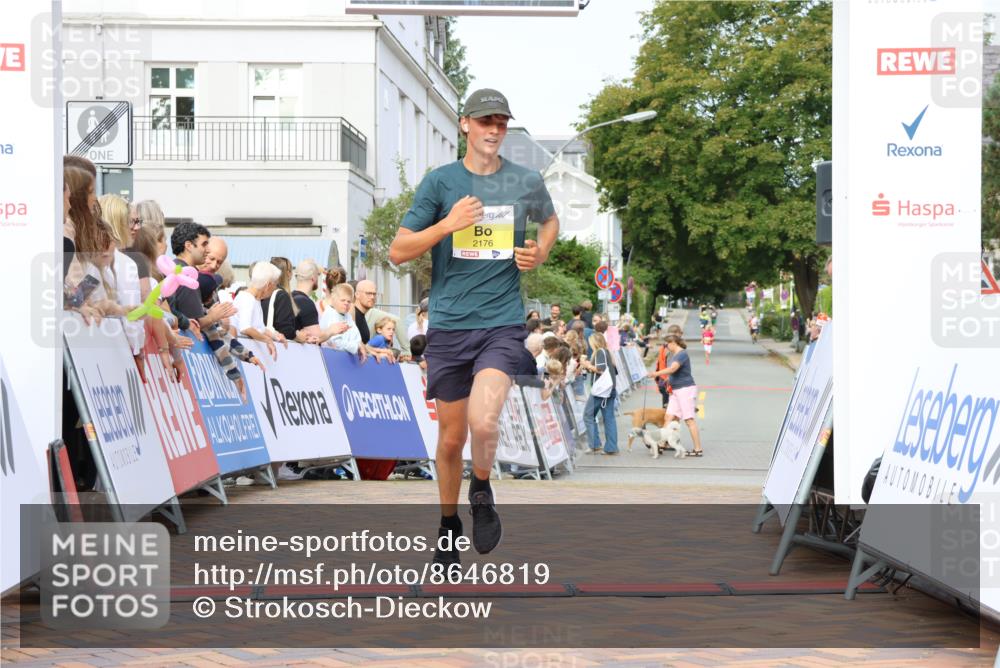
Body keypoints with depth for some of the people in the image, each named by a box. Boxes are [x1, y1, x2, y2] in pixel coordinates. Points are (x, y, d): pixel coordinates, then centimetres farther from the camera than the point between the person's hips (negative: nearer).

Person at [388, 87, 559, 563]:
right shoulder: (440, 181, 1)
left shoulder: (526, 183, 5)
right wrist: (447, 225, -15)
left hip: (503, 323, -1)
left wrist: (539, 253, 7)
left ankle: (482, 493, 8)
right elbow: (398, 252, -1)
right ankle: (448, 525, 32)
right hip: (448, 326, 1)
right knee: (451, 437, 9)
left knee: (482, 423, -23)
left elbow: (550, 221, 28)